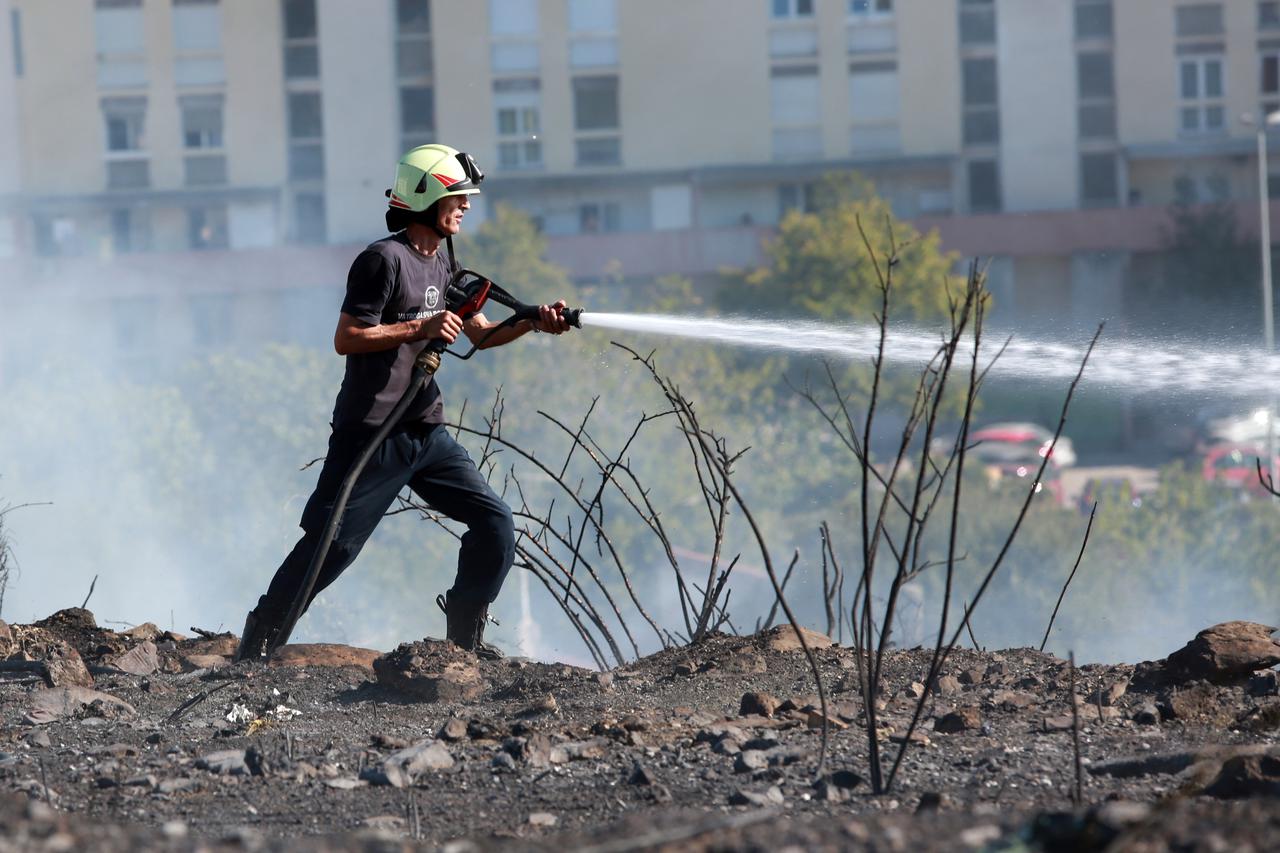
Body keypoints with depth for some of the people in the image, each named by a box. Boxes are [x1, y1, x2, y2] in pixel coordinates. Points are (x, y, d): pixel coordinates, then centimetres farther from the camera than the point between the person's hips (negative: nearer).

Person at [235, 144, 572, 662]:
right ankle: (261, 634, 7)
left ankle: (464, 638, 12)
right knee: (334, 543, -7)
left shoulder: (443, 262, 16)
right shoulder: (386, 259, -13)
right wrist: (420, 329, -20)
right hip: (372, 434, -8)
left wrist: (532, 324, 1)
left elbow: (479, 334, 18)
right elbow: (347, 339, -17)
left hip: (426, 433, 8)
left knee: (494, 523, 1)